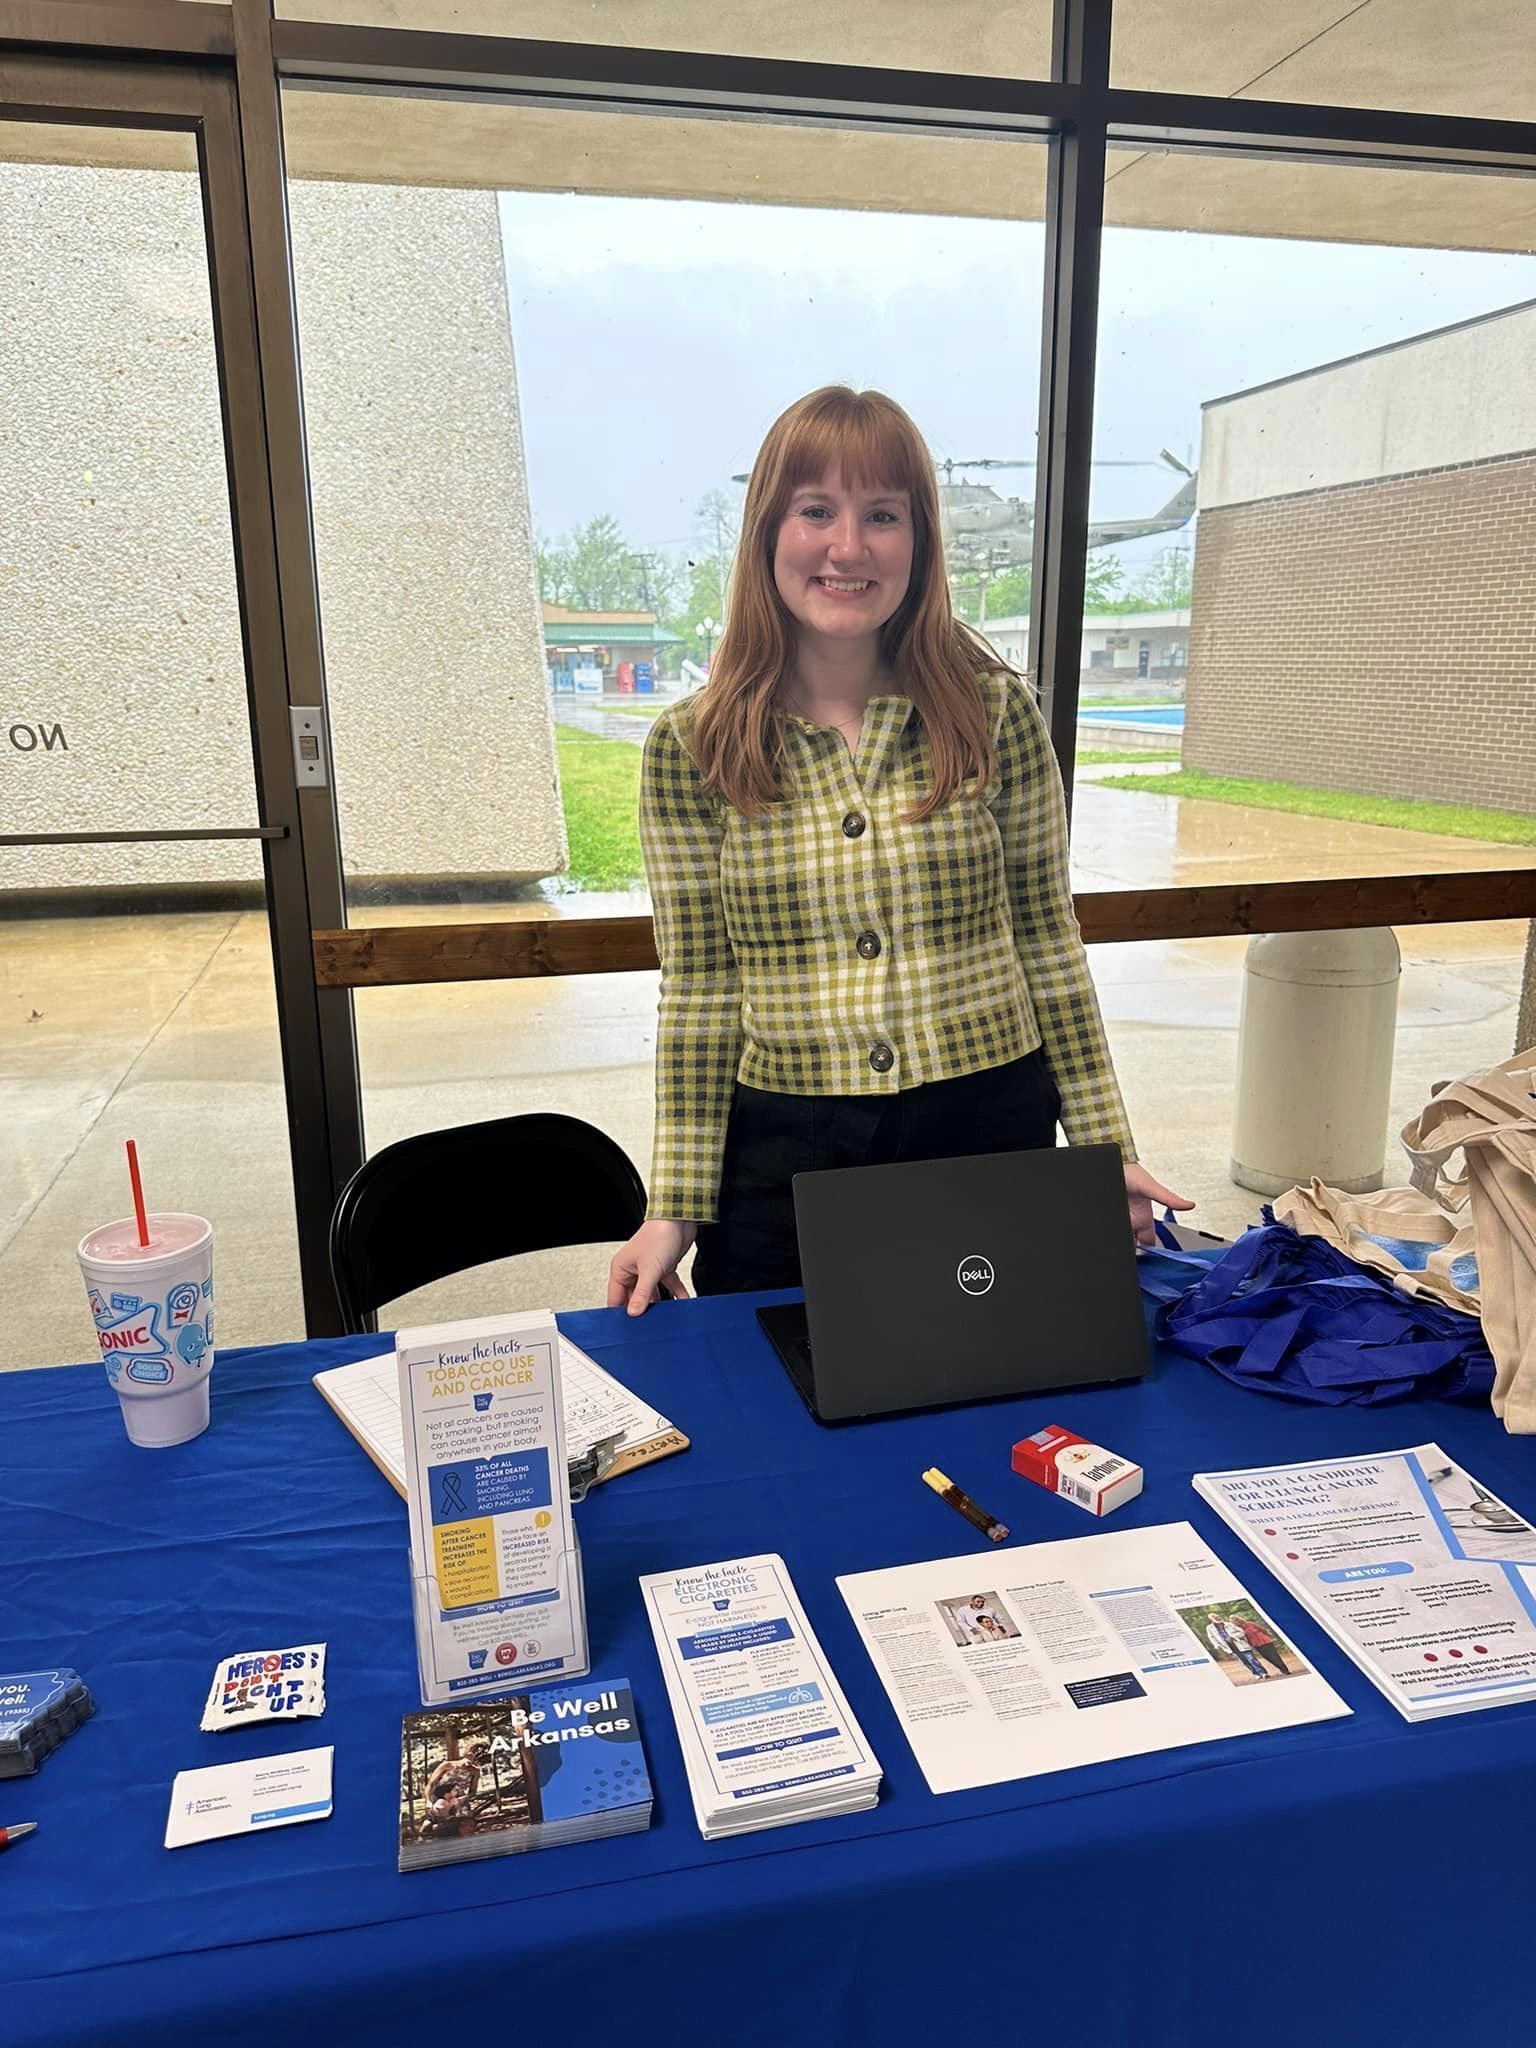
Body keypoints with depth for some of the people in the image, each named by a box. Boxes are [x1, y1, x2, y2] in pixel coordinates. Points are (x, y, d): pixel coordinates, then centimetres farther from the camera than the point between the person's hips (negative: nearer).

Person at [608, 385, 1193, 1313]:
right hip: (782, 1148, 0)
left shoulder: (998, 711, -3)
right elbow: (696, 992, -1)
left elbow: (1049, 946, 3)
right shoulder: (690, 748, -4)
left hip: (989, 1131, 1)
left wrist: (1106, 1148, 3)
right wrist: (677, 1207, -3)